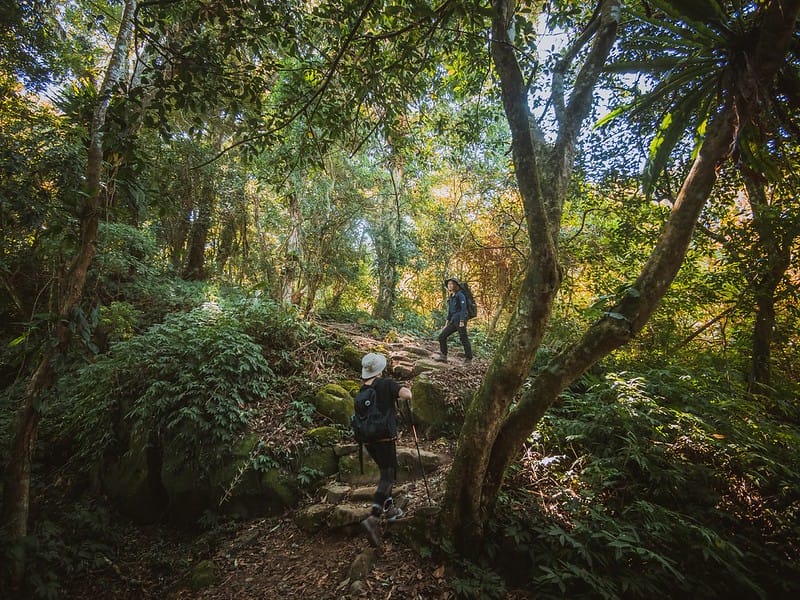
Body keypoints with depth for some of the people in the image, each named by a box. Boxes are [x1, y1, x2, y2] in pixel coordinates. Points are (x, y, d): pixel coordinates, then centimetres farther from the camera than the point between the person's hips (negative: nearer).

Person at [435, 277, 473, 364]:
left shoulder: (460, 295, -7)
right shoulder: (451, 297, 16)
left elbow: (463, 308, -13)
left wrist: (462, 322, -19)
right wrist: (447, 323, 17)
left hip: (460, 320, -8)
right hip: (453, 321, 8)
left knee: (464, 340, -3)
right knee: (442, 336, 3)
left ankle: (468, 359, 7)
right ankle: (443, 356, 9)